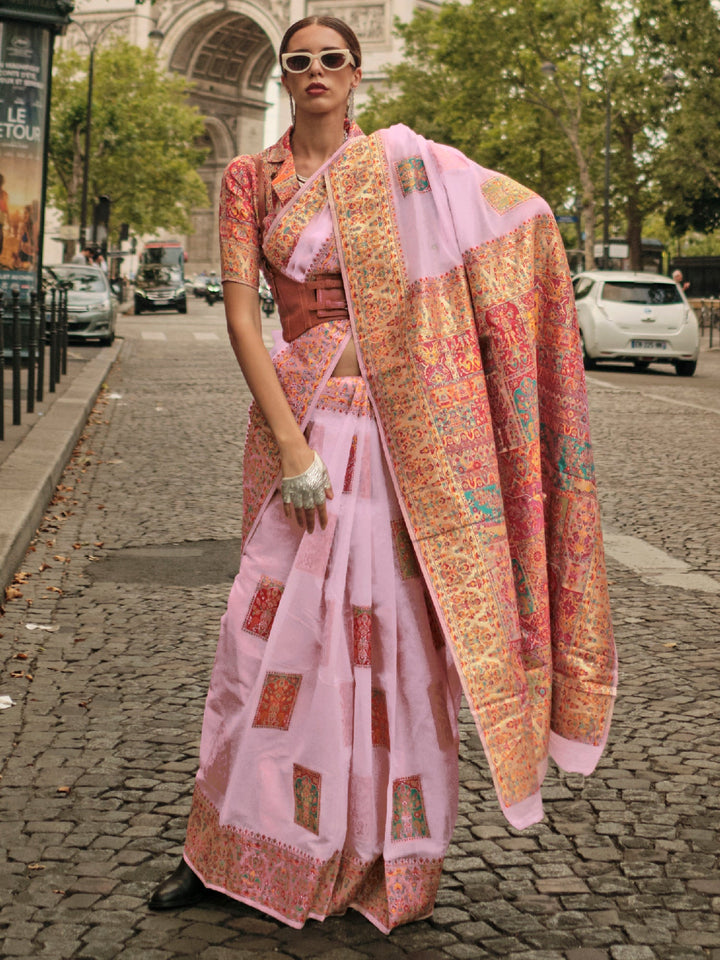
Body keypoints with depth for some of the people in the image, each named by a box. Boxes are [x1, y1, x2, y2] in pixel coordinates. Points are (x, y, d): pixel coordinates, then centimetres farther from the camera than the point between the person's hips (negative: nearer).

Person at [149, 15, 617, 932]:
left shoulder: (403, 161, 5)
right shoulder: (249, 179, 5)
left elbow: (525, 213, 6)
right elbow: (240, 314, -4)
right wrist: (290, 444, -13)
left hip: (401, 425, 0)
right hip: (302, 416, 1)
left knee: (394, 625, 2)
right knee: (275, 620, 1)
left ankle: (386, 856, 18)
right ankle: (228, 844, 17)